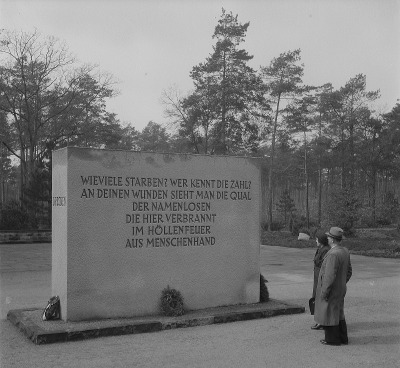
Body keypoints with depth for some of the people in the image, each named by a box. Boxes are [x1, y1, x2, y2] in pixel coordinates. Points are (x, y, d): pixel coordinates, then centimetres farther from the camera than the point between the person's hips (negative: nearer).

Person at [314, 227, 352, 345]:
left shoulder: (333, 254, -25)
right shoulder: (345, 252, 4)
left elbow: (330, 276, -26)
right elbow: (349, 271, 13)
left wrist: (324, 292, -19)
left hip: (331, 291, -9)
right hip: (340, 290, 9)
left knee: (329, 314, 4)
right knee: (338, 313, 19)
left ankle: (332, 339, 13)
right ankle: (342, 338, 27)